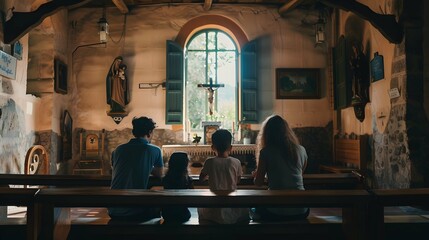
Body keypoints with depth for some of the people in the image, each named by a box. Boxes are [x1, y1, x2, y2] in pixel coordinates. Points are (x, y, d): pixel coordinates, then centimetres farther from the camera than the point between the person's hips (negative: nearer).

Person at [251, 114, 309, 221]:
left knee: (253, 210, 28)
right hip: (301, 212, 4)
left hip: (276, 212, -4)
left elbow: (259, 183, -1)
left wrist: (256, 174, 22)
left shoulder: (266, 152, -9)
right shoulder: (301, 150, 2)